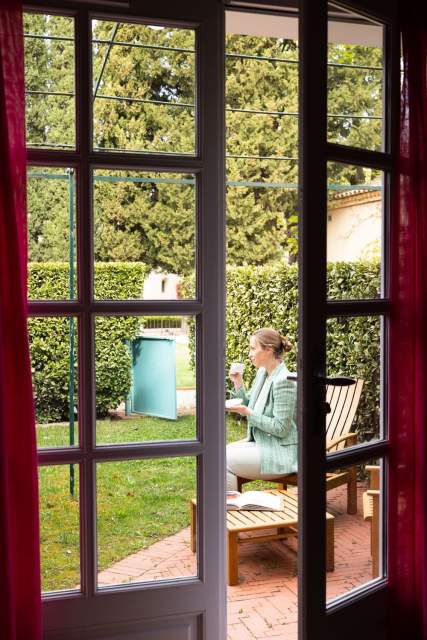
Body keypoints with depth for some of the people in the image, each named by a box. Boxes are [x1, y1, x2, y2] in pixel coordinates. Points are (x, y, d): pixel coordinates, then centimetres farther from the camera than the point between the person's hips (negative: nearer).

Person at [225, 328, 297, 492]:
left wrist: (248, 413, -21)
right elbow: (248, 405, 16)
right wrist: (238, 384, 1)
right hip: (261, 443, 9)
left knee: (224, 461, -16)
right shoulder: (262, 373, 7)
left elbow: (280, 429, -21)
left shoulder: (283, 381, -20)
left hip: (281, 454, -9)